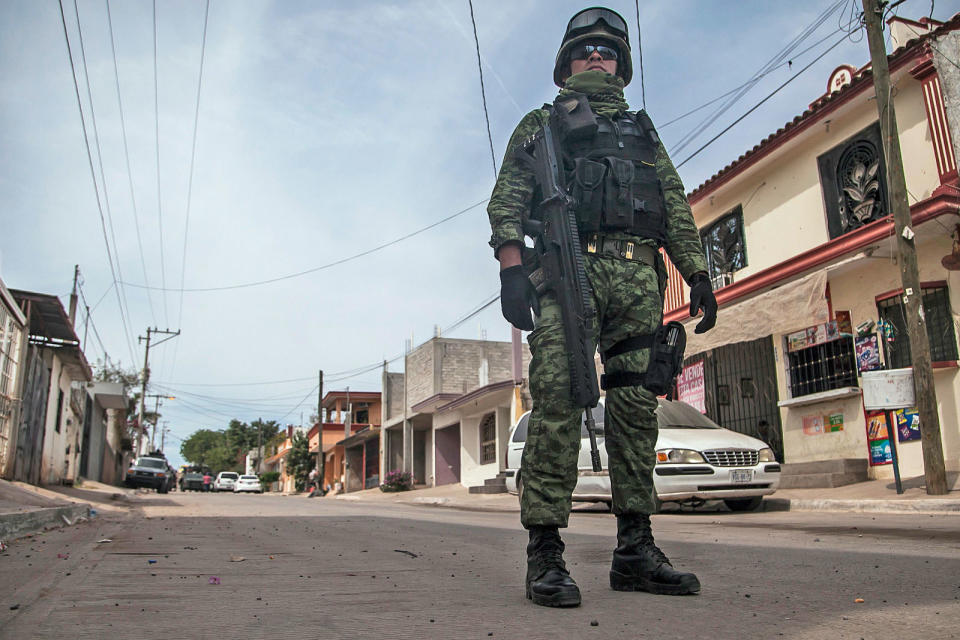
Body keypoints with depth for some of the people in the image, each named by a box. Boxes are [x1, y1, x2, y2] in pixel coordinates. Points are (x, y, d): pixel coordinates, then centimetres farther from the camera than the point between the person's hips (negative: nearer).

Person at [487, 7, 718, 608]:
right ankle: (546, 554, -12)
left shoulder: (643, 131, 32)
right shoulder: (541, 123, 21)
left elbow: (677, 207, 24)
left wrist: (698, 275, 10)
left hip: (639, 277, 4)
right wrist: (511, 264, -10)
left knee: (636, 410, -1)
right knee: (558, 404, -14)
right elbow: (509, 197, 7)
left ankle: (636, 551, 5)